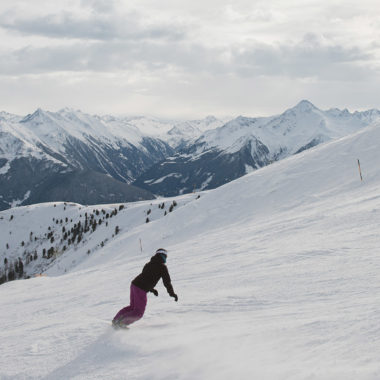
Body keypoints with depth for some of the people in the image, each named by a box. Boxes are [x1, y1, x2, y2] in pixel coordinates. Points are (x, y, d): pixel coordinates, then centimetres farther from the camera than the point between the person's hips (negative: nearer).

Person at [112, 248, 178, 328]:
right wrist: (172, 293, 8)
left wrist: (151, 289, 32)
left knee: (132, 307, 25)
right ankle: (120, 322, -10)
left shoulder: (148, 264, 21)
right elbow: (167, 281, -3)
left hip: (134, 284, 8)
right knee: (139, 313, 1)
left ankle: (115, 320, 20)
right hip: (141, 290, -8)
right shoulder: (162, 267, -1)